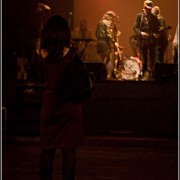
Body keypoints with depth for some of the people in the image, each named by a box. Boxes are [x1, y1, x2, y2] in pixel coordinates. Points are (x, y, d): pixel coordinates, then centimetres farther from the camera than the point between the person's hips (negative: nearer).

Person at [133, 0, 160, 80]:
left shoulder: (154, 17, 9)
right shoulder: (139, 16, 2)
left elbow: (157, 28, 14)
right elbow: (135, 27, -2)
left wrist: (156, 34, -6)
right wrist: (140, 33, -19)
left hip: (152, 40, 2)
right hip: (143, 40, -2)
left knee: (152, 58, 1)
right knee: (144, 59, 3)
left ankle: (149, 73, 13)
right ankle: (145, 75, 11)